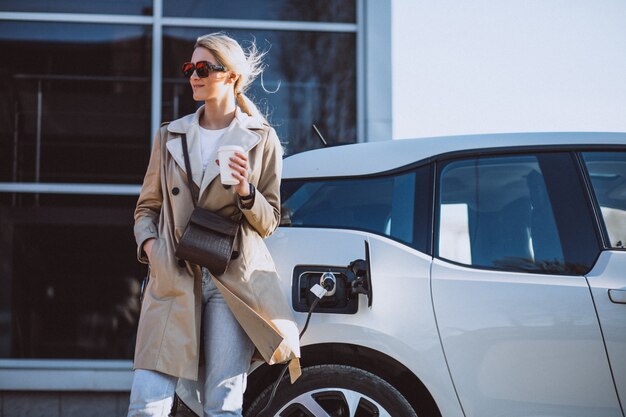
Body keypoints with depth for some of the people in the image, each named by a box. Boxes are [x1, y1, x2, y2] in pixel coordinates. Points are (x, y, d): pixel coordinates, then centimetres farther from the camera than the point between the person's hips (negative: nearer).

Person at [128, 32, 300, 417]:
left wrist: (245, 192, -11)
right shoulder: (171, 136, 14)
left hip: (234, 281, -2)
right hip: (173, 280, 2)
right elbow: (147, 205, 20)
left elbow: (268, 223, 9)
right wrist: (148, 243, 0)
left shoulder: (260, 139, 7)